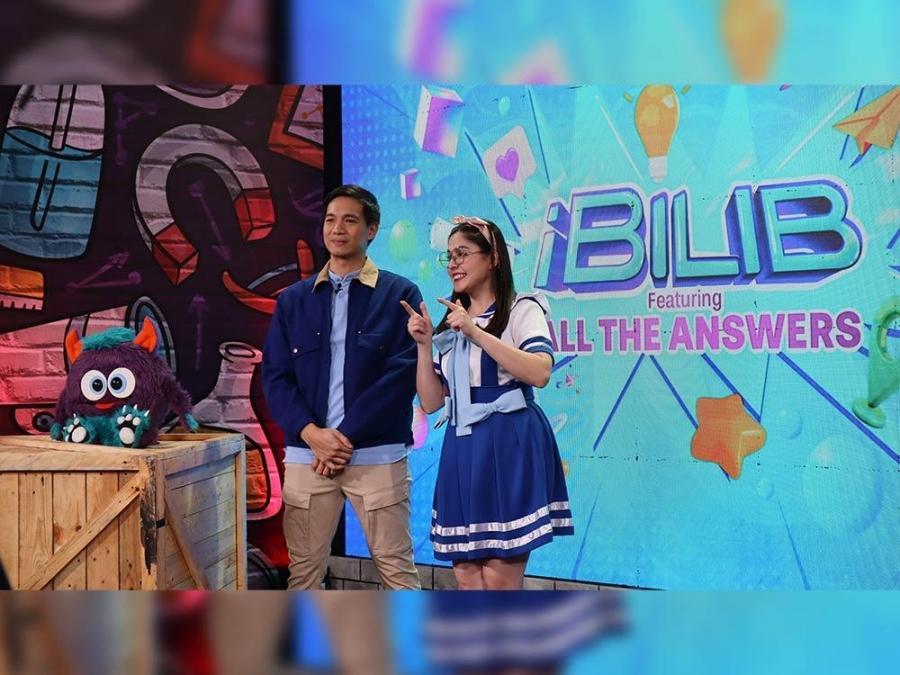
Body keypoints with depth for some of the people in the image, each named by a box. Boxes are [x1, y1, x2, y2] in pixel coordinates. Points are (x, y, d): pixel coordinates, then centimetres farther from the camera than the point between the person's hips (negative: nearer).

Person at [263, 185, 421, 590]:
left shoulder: (400, 294, 3)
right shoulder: (293, 300, 13)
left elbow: (402, 374, -6)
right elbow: (275, 377, 7)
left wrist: (346, 435, -11)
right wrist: (311, 433, -9)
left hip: (378, 455, -3)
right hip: (306, 453, 3)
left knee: (396, 568, 2)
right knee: (303, 571, 7)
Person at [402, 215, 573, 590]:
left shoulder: (521, 309, 0)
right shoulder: (452, 325, 19)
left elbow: (540, 373, -19)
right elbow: (431, 402, 14)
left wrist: (476, 333, -19)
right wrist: (424, 345, 2)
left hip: (510, 447, -6)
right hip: (463, 451, 7)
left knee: (499, 578, -8)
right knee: (466, 575, 6)